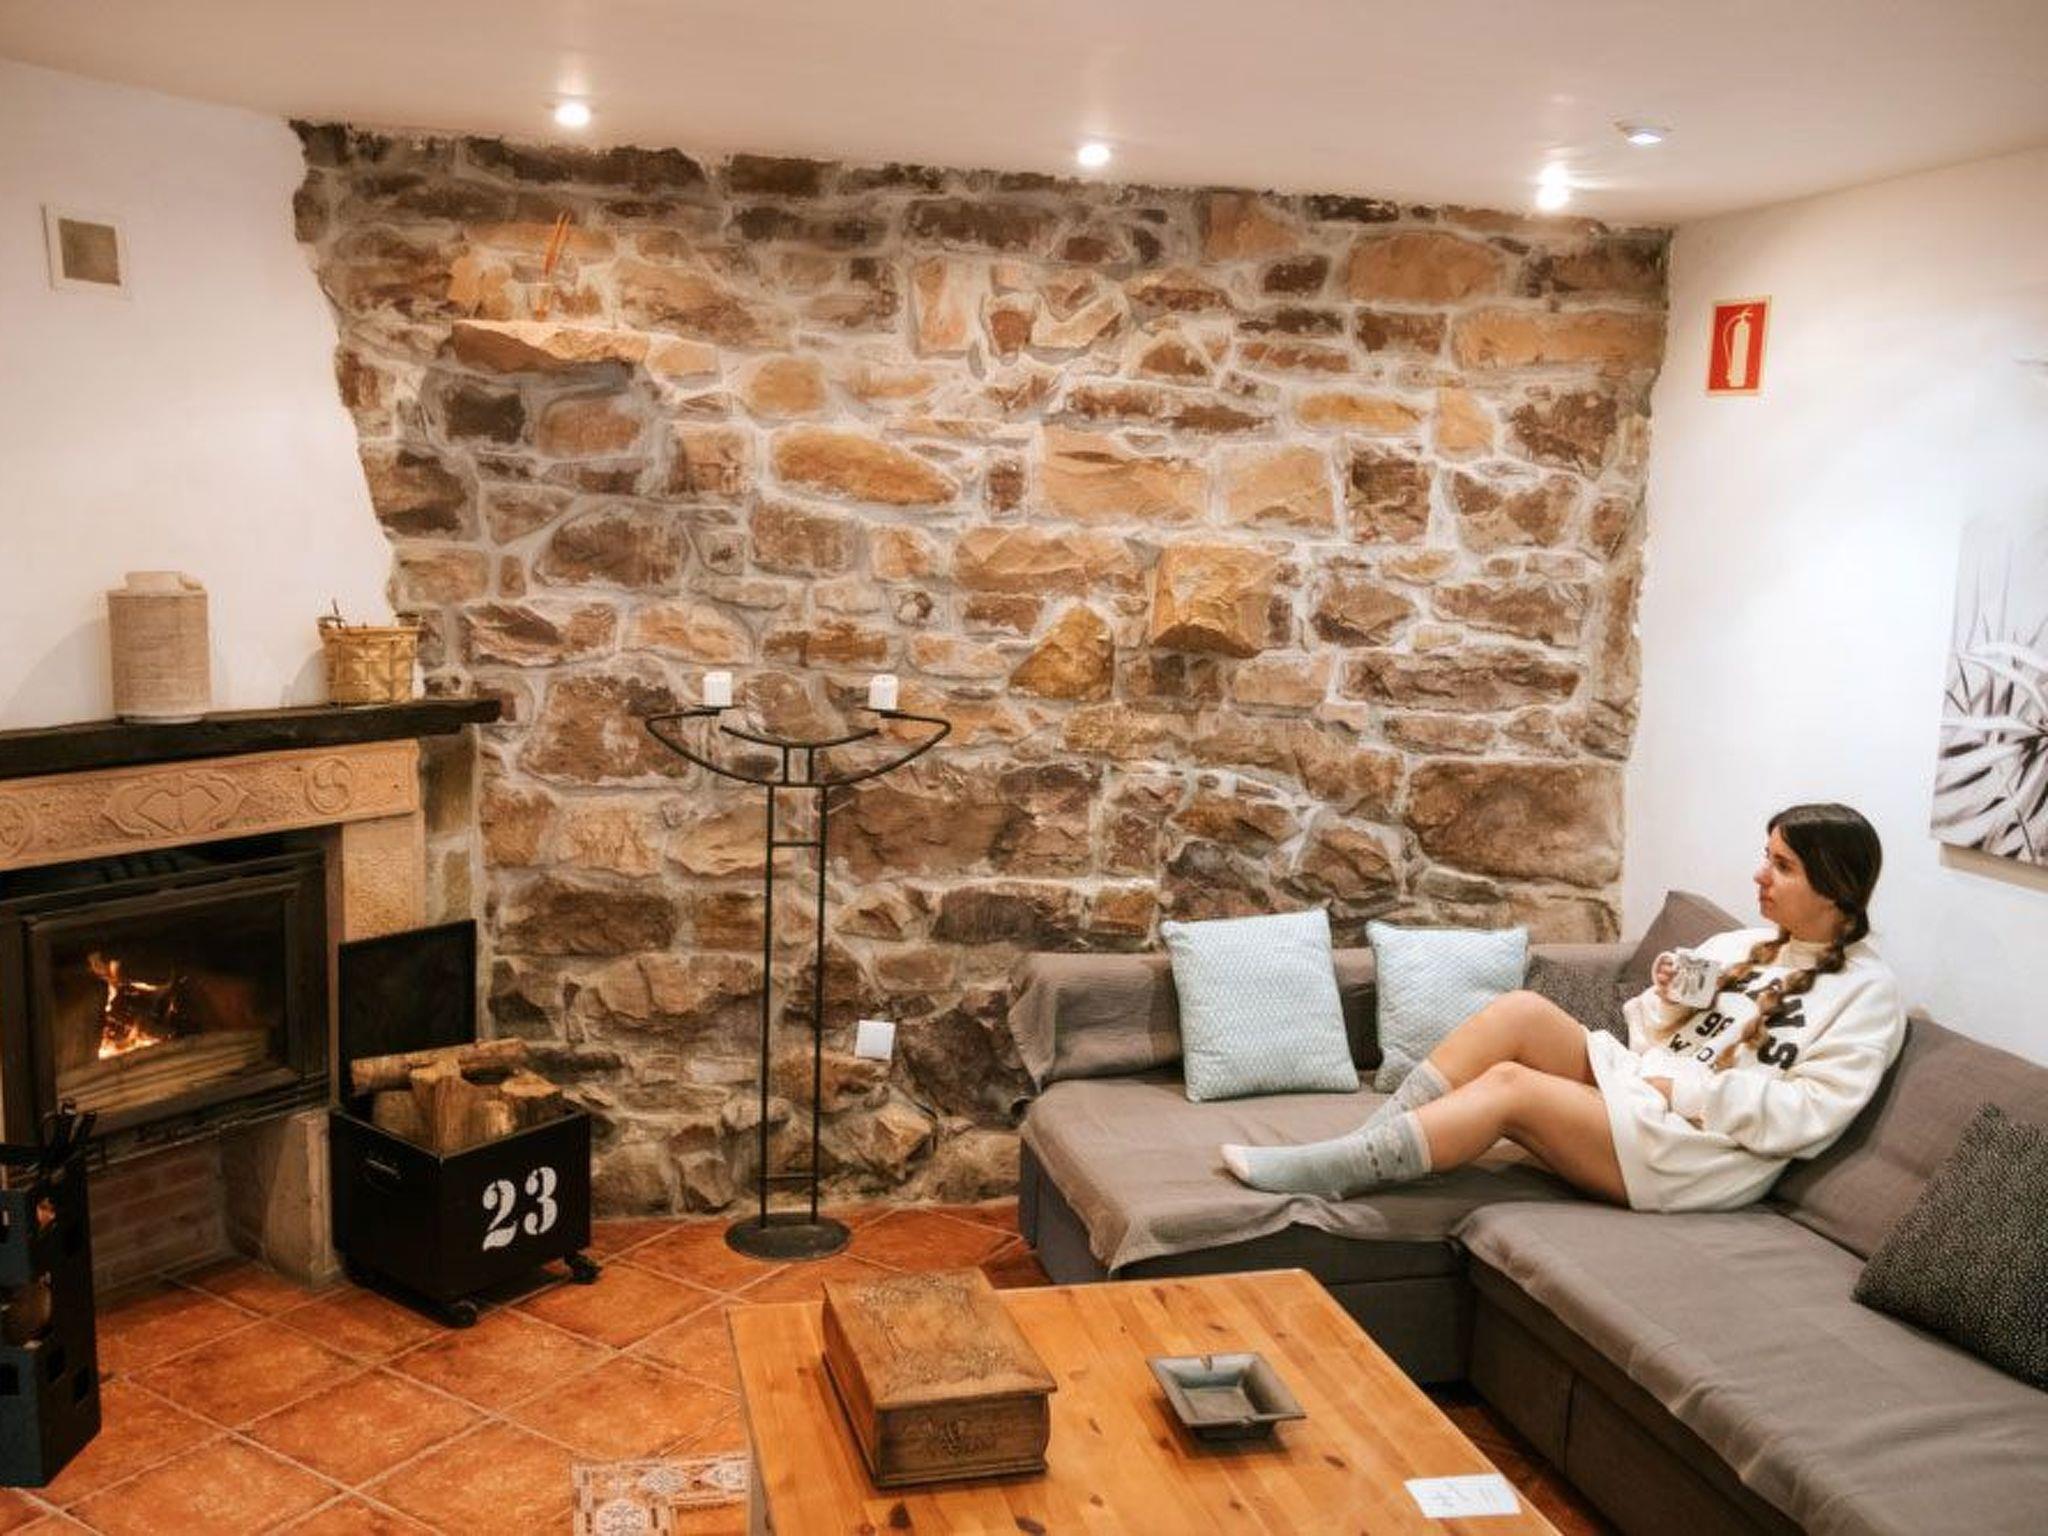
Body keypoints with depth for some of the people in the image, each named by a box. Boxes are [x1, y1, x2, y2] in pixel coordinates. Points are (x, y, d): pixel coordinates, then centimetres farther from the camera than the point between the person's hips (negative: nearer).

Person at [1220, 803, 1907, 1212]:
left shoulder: (1866, 991, 0)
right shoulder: (1741, 945, 21)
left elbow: (1809, 1113, -12)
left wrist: (1688, 1088, -15)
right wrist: (1668, 1002, -1)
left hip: (1703, 1152, -7)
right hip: (1636, 1087, 7)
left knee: (1509, 1085, -27)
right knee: (1522, 1011, -20)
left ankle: (1319, 1173, -30)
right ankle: (1358, 1150, -23)